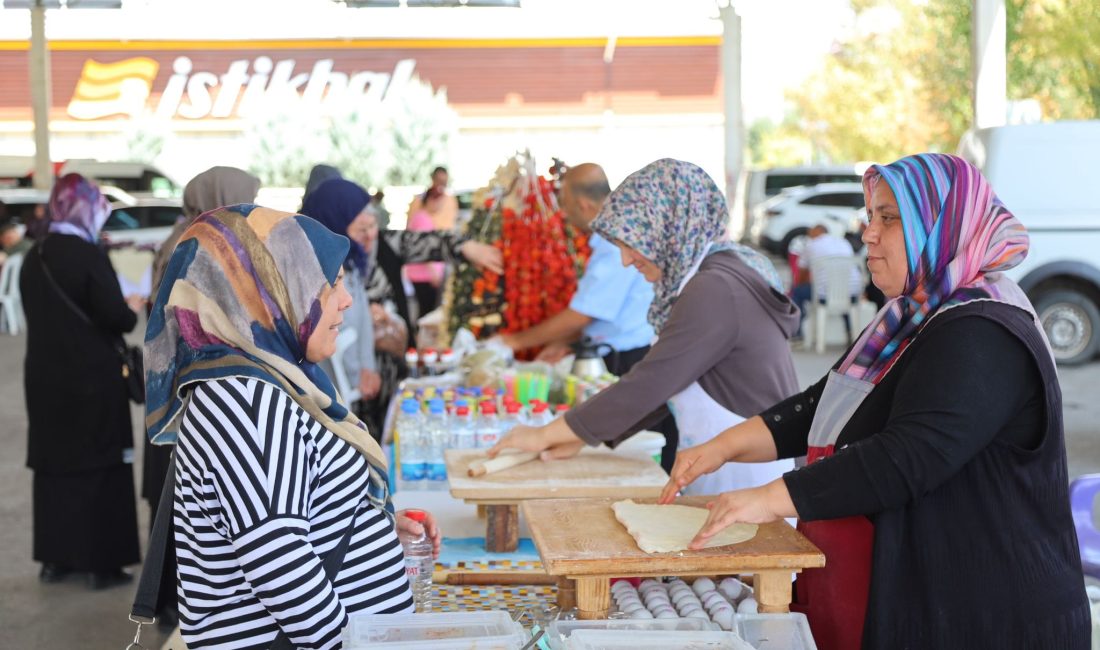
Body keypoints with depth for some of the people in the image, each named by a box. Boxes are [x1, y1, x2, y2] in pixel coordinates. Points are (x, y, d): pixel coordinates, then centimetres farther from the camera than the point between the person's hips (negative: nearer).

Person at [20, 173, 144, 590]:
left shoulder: (34, 258, 4)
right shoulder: (89, 255, -16)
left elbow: (43, 314, 13)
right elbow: (117, 320, -18)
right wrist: (133, 307, 4)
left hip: (45, 377, 6)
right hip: (91, 380, -6)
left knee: (54, 463, 14)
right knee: (99, 466, 3)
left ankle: (55, 558, 21)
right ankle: (101, 563, 8)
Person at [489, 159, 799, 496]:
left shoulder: (715, 291, -18)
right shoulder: (721, 275, 12)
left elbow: (645, 386, -18)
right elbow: (659, 384, 14)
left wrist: (545, 435, -9)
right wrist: (580, 437, 9)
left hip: (748, 487, -9)